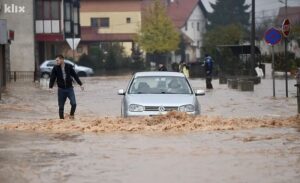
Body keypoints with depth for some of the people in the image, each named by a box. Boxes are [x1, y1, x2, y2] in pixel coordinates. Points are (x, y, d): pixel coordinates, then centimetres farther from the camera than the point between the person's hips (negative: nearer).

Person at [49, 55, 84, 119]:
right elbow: (52, 78, -5)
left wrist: (80, 84, 5)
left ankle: (71, 115, 13)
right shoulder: (55, 68, -4)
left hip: (69, 88, 0)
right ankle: (61, 118, 14)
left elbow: (75, 76, 5)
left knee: (73, 103, -11)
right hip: (61, 89, 0)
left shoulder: (69, 67, -3)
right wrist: (50, 87, -19)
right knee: (61, 106, 3)